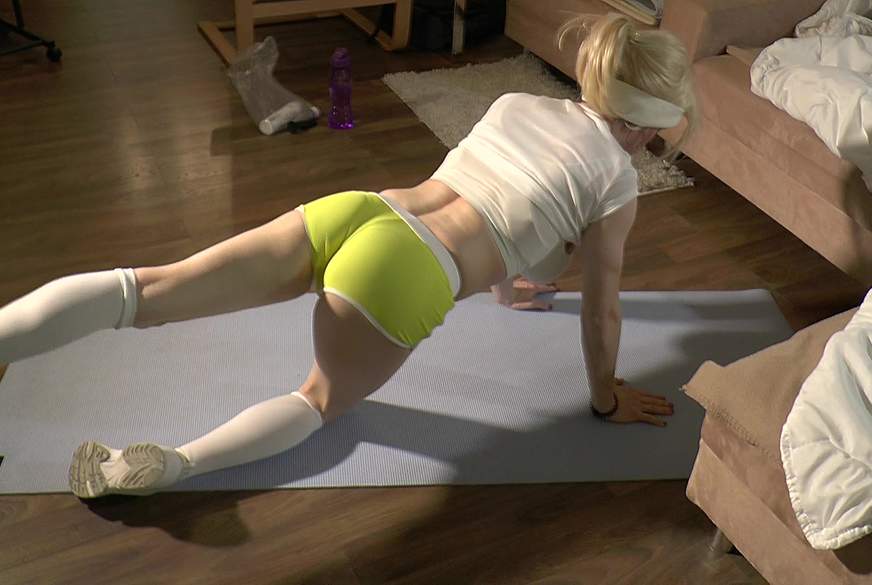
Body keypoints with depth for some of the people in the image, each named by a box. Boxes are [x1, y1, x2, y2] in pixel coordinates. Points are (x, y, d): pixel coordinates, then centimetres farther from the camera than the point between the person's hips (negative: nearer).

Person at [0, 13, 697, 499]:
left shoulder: (515, 103, 23)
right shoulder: (617, 181, 7)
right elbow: (602, 310, 12)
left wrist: (503, 286, 54)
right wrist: (607, 398, 28)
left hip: (349, 208, 5)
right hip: (403, 277, -5)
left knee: (145, 292, 1)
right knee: (324, 400, 18)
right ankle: (169, 465, -2)